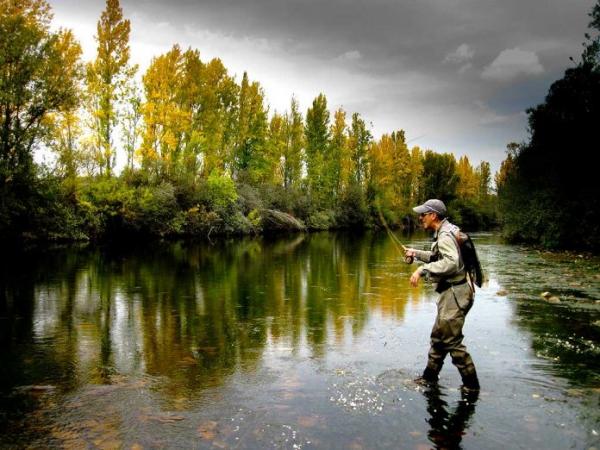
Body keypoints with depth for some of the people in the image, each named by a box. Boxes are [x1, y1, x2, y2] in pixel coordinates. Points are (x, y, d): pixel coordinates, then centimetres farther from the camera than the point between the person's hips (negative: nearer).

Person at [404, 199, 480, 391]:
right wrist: (416, 253, 26)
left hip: (455, 293, -11)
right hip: (451, 291, 11)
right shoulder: (444, 232, 14)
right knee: (438, 336, 17)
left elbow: (451, 262, -34)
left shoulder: (445, 235, -19)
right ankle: (430, 376, 29)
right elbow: (438, 257, 29)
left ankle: (471, 384, 9)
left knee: (451, 340, -3)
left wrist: (423, 269, -35)